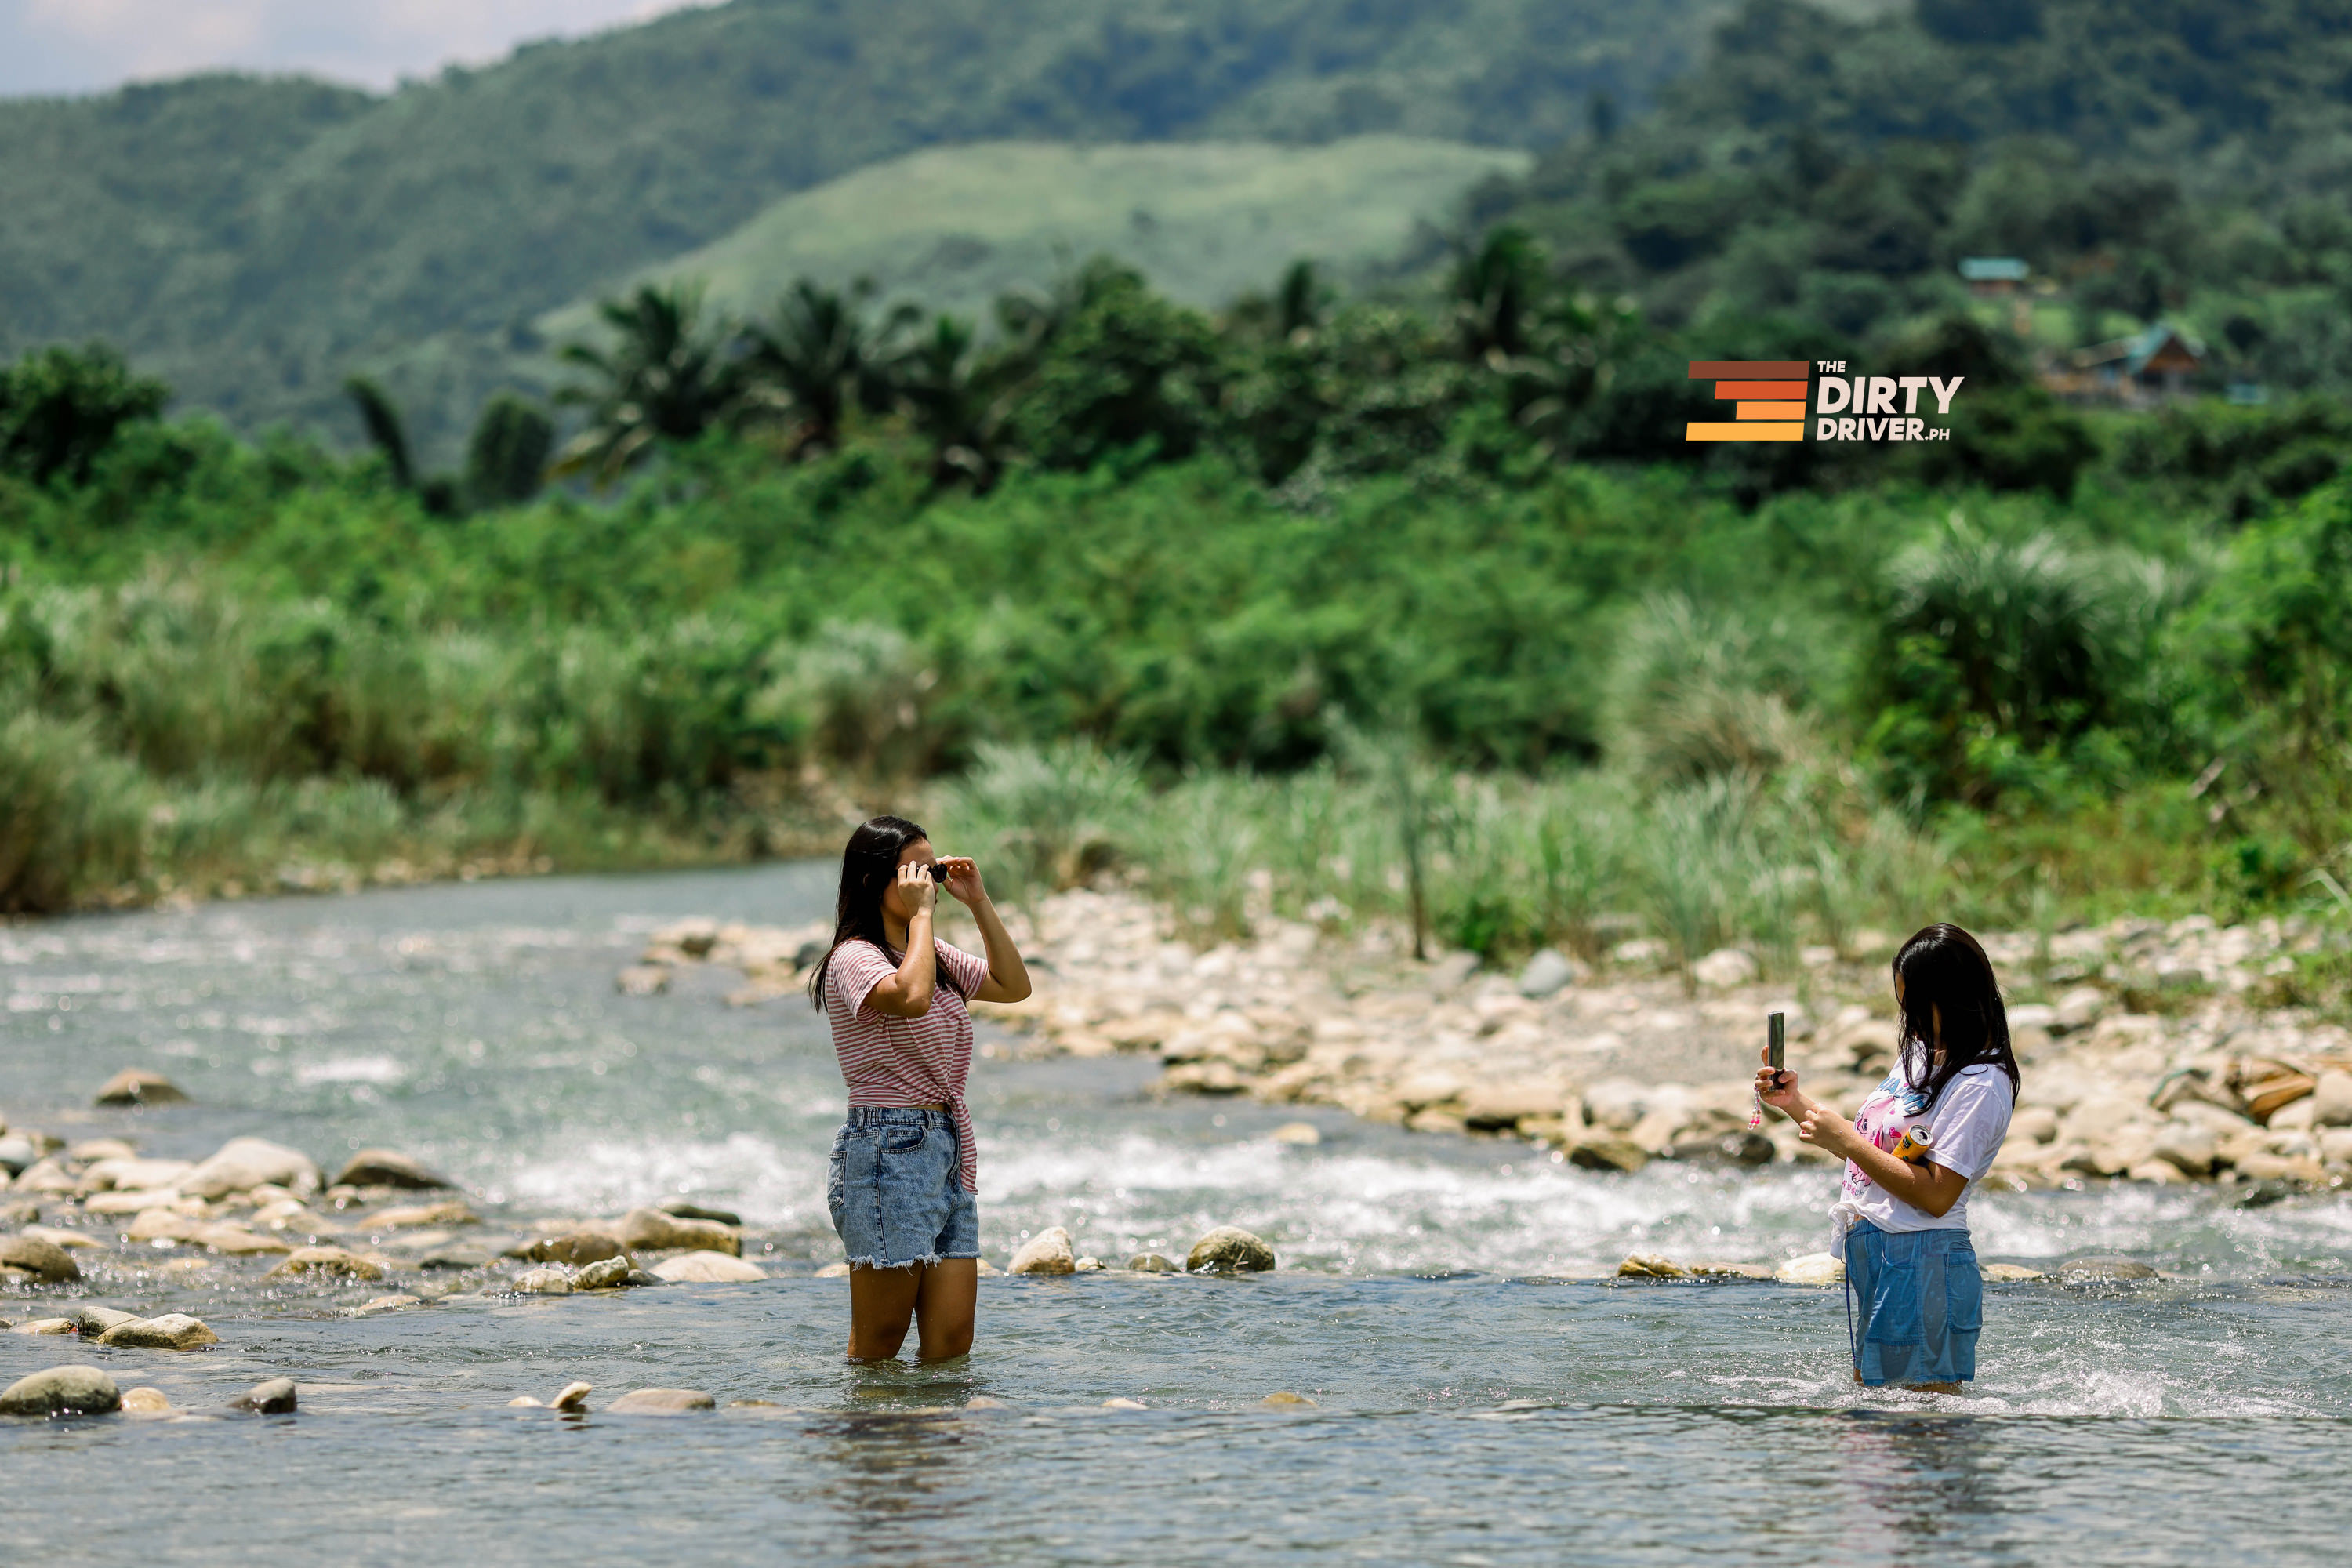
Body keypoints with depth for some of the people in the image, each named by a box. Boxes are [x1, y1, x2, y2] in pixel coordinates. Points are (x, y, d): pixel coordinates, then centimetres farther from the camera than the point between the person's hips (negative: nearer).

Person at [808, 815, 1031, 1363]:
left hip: (948, 1152, 8)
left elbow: (1014, 986, 19)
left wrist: (979, 903, 11)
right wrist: (921, 913, -18)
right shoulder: (853, 958, -9)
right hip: (888, 1150, -8)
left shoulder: (932, 953, 18)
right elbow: (912, 998, -29)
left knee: (952, 1342, 1)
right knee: (879, 1342, -4)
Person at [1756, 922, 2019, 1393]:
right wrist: (1796, 1103, 12)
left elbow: (1936, 1196, -23)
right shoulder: (1920, 1054, 14)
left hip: (1922, 1261, -10)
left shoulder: (1981, 1086, -16)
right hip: (1871, 1254, 10)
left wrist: (1846, 1141, -19)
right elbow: (1870, 1149, 22)